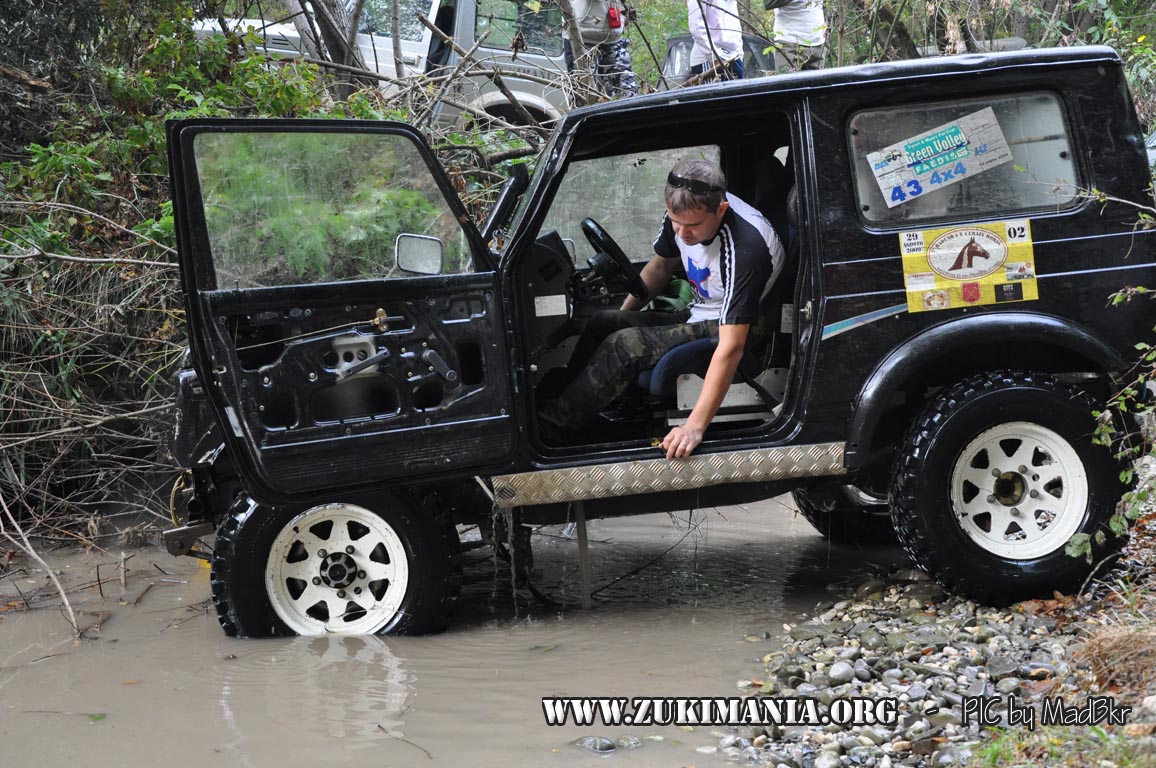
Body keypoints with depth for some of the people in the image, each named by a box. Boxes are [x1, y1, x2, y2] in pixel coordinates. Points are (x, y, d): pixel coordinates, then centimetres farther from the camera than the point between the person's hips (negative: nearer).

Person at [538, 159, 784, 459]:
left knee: (624, 346, -21)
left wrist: (694, 426, -40)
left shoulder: (745, 248, -34)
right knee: (602, 324, -3)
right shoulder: (684, 211, -11)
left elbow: (731, 348, -37)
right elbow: (662, 265, 14)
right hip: (698, 315, 8)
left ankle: (552, 423, -10)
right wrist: (624, 314, 13)